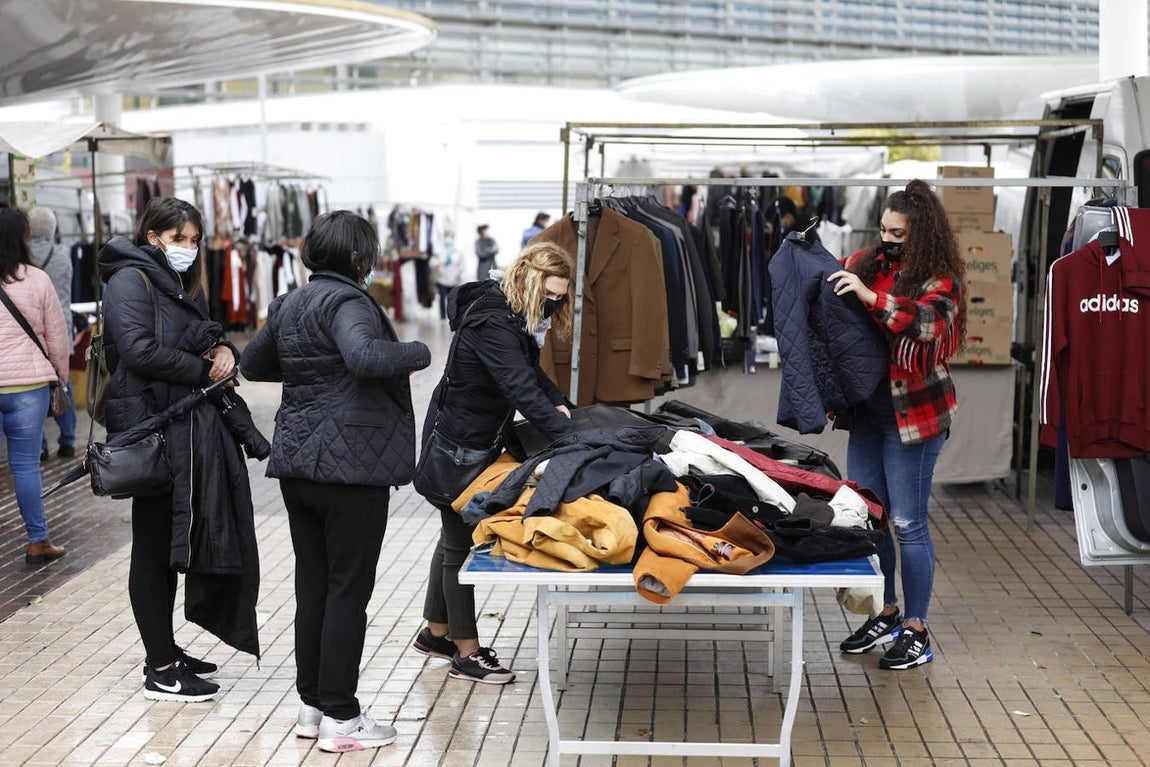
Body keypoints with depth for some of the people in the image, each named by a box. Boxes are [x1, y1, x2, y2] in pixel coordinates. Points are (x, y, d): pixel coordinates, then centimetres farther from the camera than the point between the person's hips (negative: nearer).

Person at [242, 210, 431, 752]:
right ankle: (340, 717, 4)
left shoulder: (289, 304, 14)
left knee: (312, 585, 14)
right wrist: (418, 352, -16)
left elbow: (254, 363, 26)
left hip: (297, 462, 9)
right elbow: (365, 356, -33)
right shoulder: (346, 301, -14)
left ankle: (312, 705, 22)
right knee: (349, 590, -1)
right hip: (351, 464, -8)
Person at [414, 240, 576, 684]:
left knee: (456, 536, 19)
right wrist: (569, 434, -41)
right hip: (456, 444, -10)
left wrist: (560, 405, -8)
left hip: (478, 441, 10)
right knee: (460, 542, -2)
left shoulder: (514, 318, 3)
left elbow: (532, 373, 11)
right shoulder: (492, 323, -28)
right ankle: (466, 654, 7)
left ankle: (435, 633, 33)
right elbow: (521, 389, -36)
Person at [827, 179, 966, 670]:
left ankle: (916, 633, 10)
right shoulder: (867, 263, 5)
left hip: (913, 413, -6)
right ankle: (885, 615, 27)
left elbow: (930, 321, -30)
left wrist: (871, 297, -34)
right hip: (868, 409, 6)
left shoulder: (938, 280, -10)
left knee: (907, 523, -1)